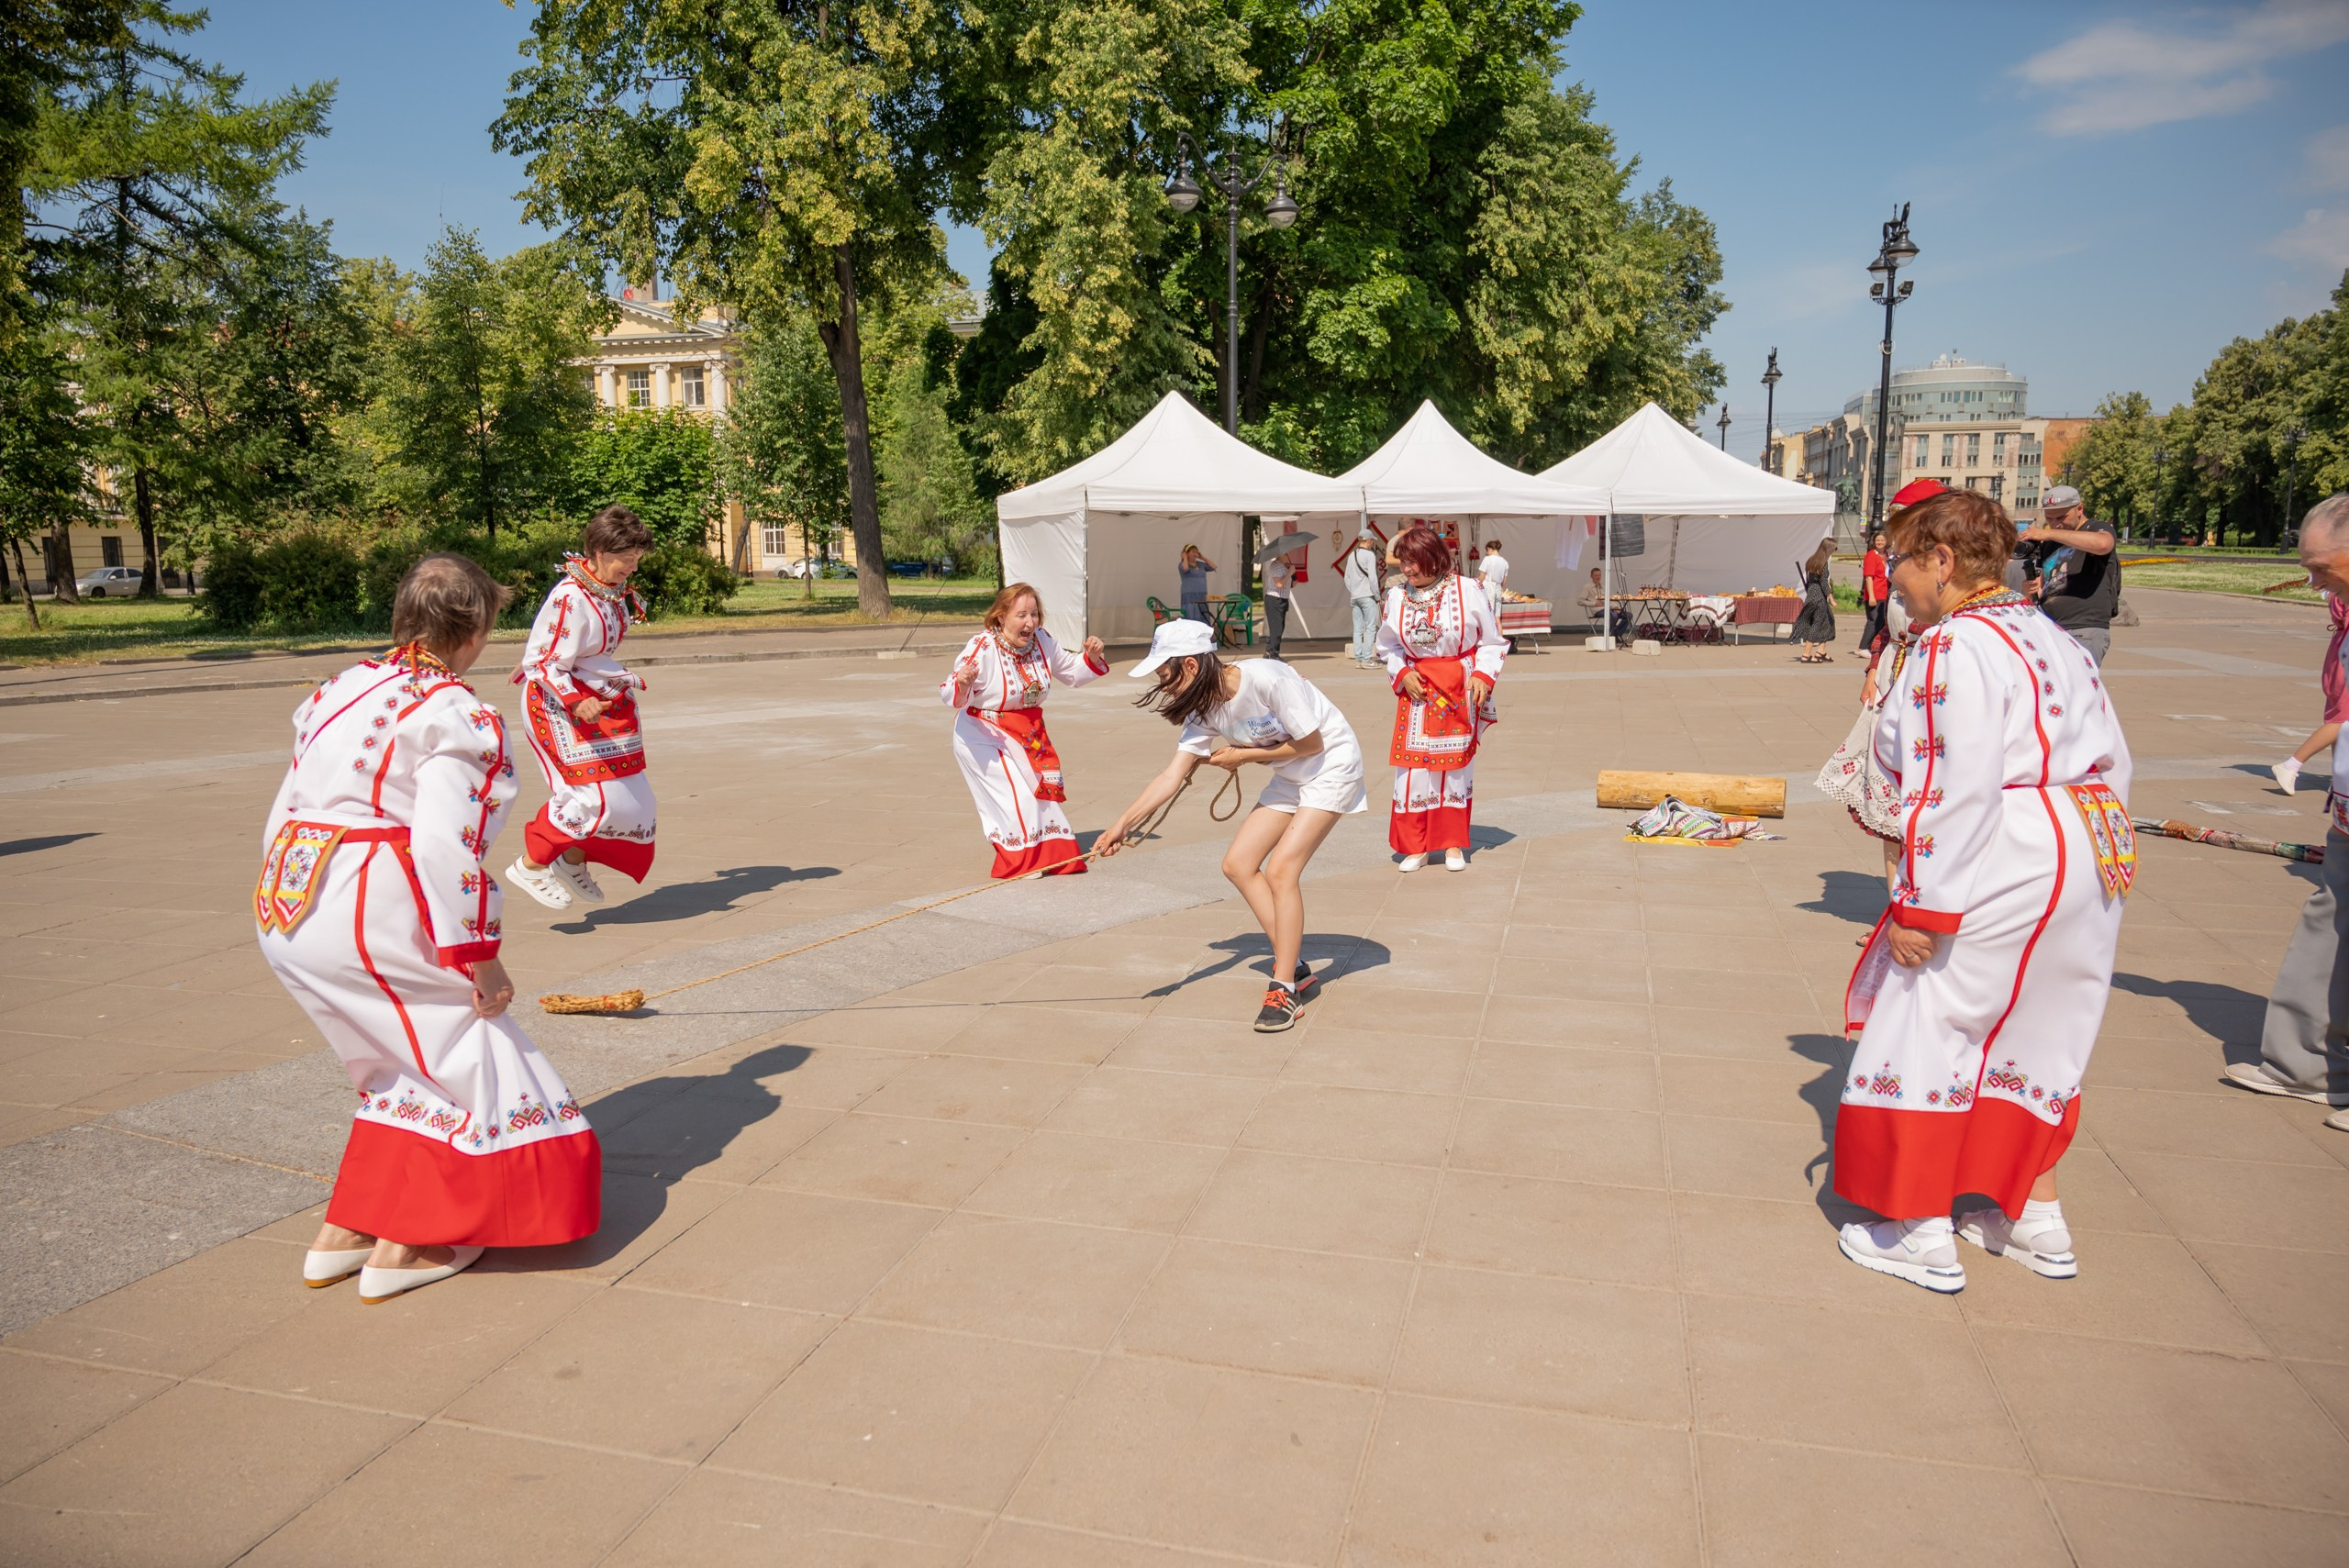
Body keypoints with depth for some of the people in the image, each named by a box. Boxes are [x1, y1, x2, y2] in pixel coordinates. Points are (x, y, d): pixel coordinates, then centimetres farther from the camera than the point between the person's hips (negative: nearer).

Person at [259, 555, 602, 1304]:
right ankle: (405, 1248, 13)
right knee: (463, 1057, 7)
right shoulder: (456, 717, -12)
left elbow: (287, 807, 17)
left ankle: (342, 1230, 29)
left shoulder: (343, 688, 14)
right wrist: (477, 954, -14)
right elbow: (444, 845, -20)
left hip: (287, 911, 9)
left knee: (403, 1063, 24)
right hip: (371, 921, -9)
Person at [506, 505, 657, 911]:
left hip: (597, 698, 9)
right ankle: (530, 865, 3)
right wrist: (577, 703, -37)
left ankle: (573, 863, 27)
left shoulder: (611, 588, 1)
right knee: (594, 794, -14)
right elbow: (544, 663, -24)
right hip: (558, 703, -9)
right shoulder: (570, 599, -25)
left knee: (628, 793, 9)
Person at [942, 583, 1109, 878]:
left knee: (1041, 790, 9)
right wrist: (961, 683, -50)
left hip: (1030, 733, 6)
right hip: (985, 737, -6)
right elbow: (949, 694, -27)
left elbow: (1071, 673, 11)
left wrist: (1092, 658, -8)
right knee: (1014, 794, -12)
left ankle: (1052, 854, 27)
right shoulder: (982, 648, -24)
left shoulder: (1042, 641, -6)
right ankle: (1020, 862, 6)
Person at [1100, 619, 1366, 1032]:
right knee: (1238, 864, 1)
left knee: (1280, 869, -19)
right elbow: (1173, 776, -13)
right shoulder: (1205, 711, -7)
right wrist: (1124, 824, -25)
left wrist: (1245, 755, -15)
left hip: (1332, 764, -8)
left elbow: (1311, 745, -22)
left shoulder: (1267, 679, -30)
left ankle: (1284, 989, -8)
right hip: (1289, 777, 8)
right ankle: (1297, 970, 11)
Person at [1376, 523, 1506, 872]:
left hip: (1460, 692, -2)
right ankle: (1414, 846, 10)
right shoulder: (1397, 598, 0)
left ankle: (1453, 844, 19)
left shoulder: (1467, 593, -7)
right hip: (1417, 691, 2)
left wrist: (1483, 676, -11)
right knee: (1413, 766, -2)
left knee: (1457, 764, 6)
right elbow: (1388, 647, 12)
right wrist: (1401, 674, -4)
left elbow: (1493, 643, 2)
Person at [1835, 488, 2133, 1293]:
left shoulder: (1952, 646, -16)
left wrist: (1922, 906, -19)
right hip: (2088, 856, 10)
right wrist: (2093, 850, 23)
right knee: (2032, 1034, 20)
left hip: (2004, 866, -10)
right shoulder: (2053, 638, 14)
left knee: (1927, 1032, 3)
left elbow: (1953, 789, -22)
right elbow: (2111, 759, 15)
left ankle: (1922, 1235, 11)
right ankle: (2038, 1222, 31)